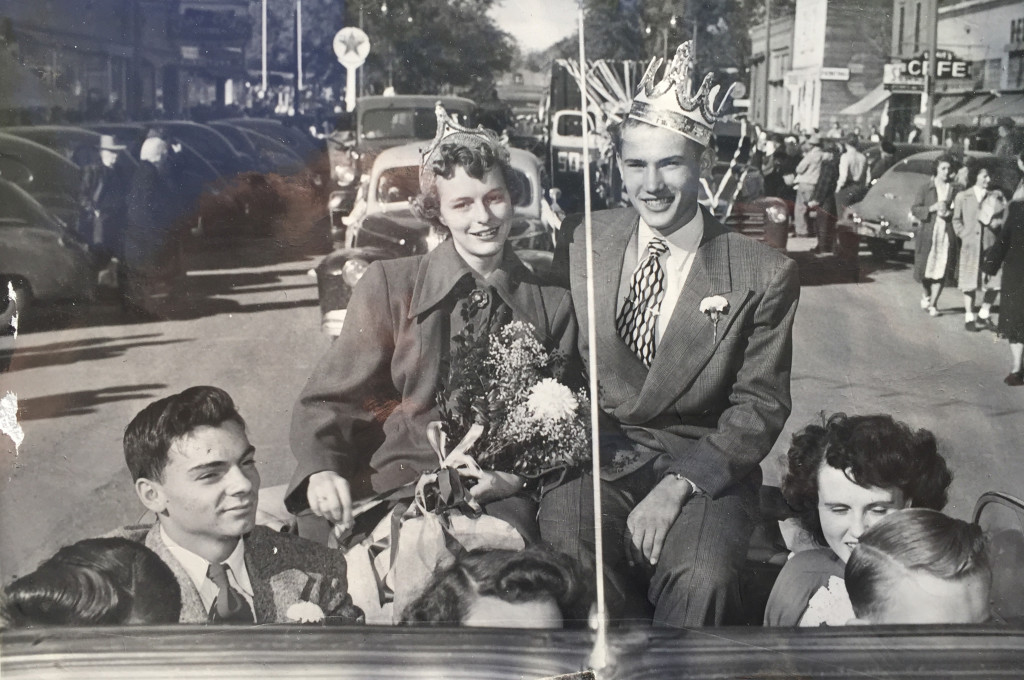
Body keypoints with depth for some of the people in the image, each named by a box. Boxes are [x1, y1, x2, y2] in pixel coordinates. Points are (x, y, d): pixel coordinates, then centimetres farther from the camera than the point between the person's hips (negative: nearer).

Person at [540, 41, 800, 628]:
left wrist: (677, 486, -17)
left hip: (703, 465, -2)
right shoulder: (587, 244, 5)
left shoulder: (764, 275, -5)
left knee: (701, 576, -32)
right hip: (601, 456, 2)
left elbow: (760, 405, -4)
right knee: (563, 533, -30)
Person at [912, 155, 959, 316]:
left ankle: (933, 304, 5)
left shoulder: (955, 190, 6)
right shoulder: (926, 189, 3)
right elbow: (914, 209, 0)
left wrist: (949, 213, -11)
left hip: (947, 235, 1)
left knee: (941, 270, -3)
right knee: (925, 268, 3)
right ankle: (926, 294, 32)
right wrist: (932, 208, -13)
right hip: (928, 233, -1)